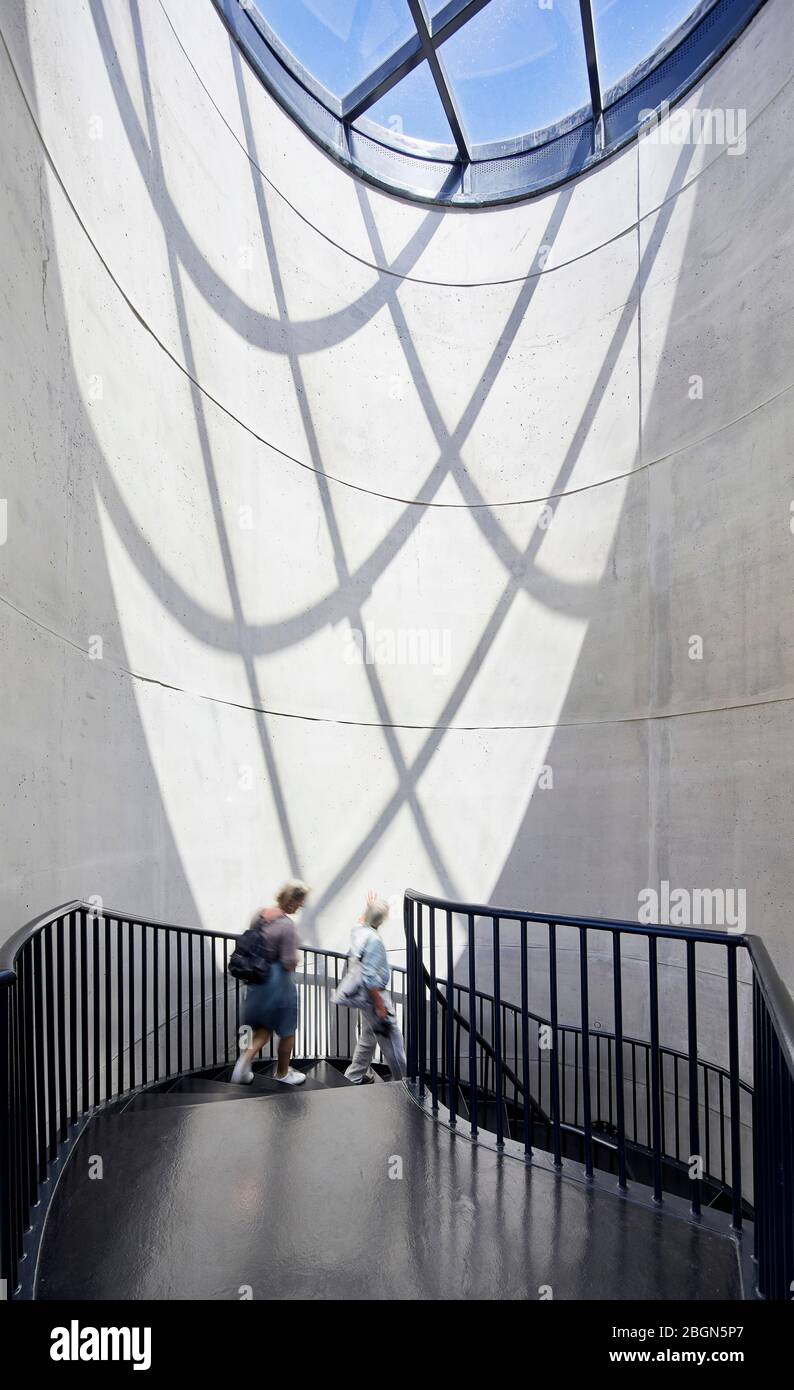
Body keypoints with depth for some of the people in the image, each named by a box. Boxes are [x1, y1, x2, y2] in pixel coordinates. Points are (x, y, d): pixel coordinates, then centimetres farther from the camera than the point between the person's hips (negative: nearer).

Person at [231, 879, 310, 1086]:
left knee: (264, 1026, 24)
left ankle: (245, 1059, 6)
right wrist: (295, 956, -4)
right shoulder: (287, 925, -26)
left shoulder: (260, 914, -4)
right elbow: (289, 963, -24)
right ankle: (282, 1073, 34)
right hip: (278, 982, -6)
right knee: (287, 1031, 17)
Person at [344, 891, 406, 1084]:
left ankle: (353, 1078, 33)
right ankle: (404, 1080, 18)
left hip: (364, 994, 9)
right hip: (374, 995, -9)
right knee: (392, 1041, 5)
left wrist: (370, 907, 27)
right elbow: (369, 977, -27)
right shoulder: (373, 939, -26)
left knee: (367, 1038, 23)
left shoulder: (357, 930, -2)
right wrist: (380, 1005, -20)